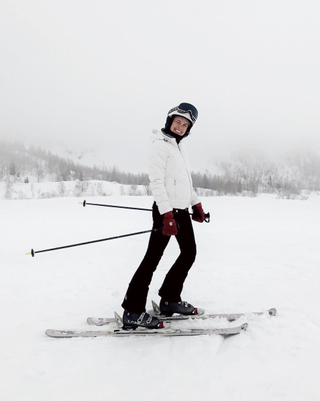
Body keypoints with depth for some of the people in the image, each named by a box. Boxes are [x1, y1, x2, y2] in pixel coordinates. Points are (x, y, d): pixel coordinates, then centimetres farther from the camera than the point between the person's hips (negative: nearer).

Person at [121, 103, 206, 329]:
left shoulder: (180, 145, 17)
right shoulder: (160, 144, -10)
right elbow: (157, 181, -18)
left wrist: (196, 204, 20)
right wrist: (167, 215, -25)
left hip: (182, 209, 10)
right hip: (166, 210, -9)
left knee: (189, 253, 14)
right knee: (153, 258, -9)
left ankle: (170, 299, 26)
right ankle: (132, 311, -3)